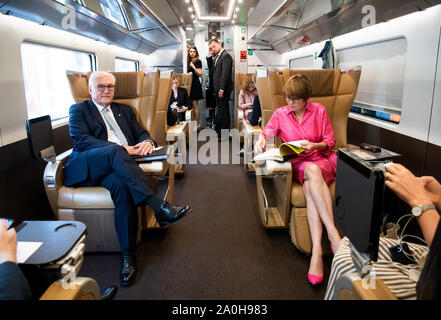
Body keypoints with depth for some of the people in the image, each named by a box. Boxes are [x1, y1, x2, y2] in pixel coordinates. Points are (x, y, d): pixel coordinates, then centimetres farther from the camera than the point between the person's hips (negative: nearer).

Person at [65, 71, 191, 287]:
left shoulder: (124, 110, 31)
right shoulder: (79, 110, 16)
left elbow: (141, 133, 22)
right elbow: (81, 140, -3)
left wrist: (147, 142, -6)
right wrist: (121, 148, -16)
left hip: (117, 165, 3)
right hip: (87, 166, -2)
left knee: (121, 183, -35)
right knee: (115, 151, -36)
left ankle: (128, 254, -30)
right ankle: (159, 207, -45)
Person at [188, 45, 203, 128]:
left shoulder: (198, 61, -7)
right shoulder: (189, 61, 15)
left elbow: (200, 74, -13)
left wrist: (193, 67, -23)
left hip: (195, 85, -8)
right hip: (190, 84, 8)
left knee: (195, 106, -7)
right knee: (191, 105, 10)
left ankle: (197, 124, -3)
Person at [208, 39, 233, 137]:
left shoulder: (226, 56, -13)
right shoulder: (217, 57, 17)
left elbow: (225, 74, -20)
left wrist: (221, 89, -21)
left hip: (223, 89, -10)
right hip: (218, 89, 10)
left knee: (224, 111, -2)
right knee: (219, 110, 15)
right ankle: (218, 131, 25)